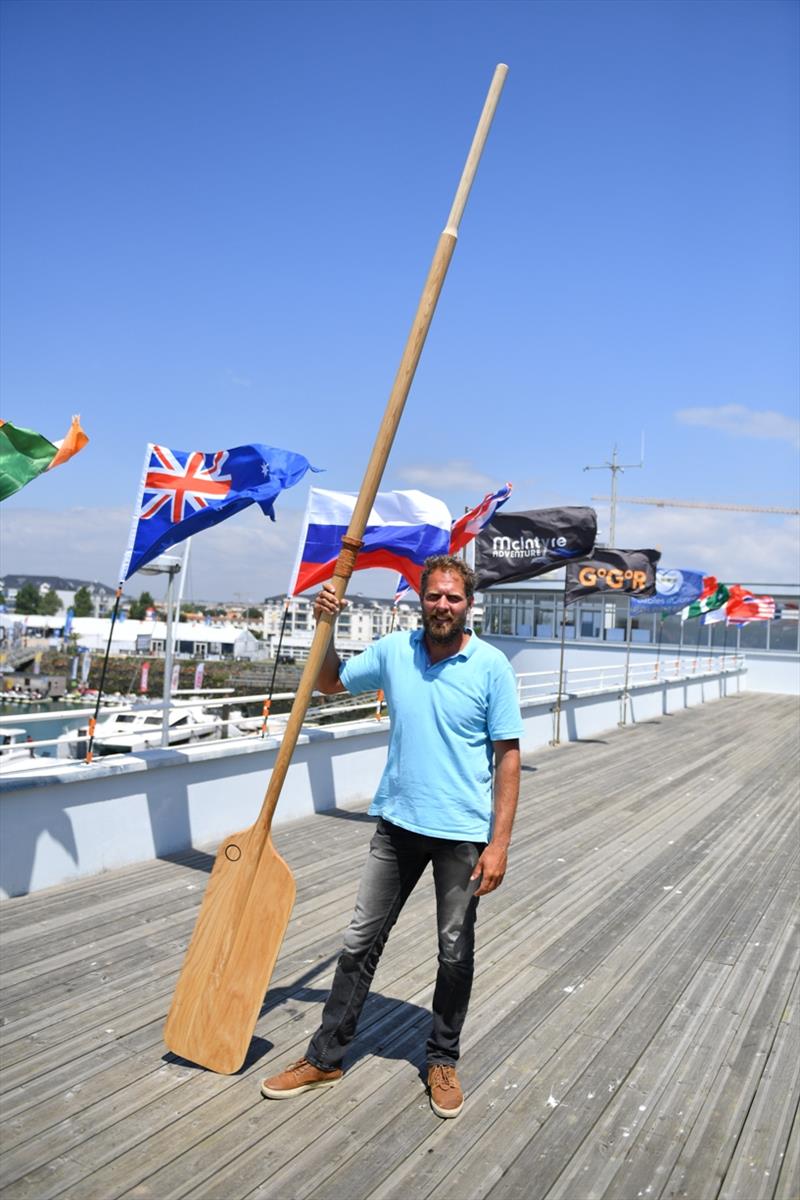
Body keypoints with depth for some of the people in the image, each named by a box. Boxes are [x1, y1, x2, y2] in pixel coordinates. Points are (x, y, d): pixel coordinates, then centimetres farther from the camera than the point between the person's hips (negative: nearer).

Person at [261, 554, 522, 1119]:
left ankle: (443, 1060, 33)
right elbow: (330, 682, 16)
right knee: (362, 940, 11)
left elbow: (508, 756, -9)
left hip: (463, 833, -3)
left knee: (456, 951, 12)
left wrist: (499, 842, -13)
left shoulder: (492, 666, -10)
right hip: (398, 824, 3)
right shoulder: (392, 651, -1)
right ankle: (326, 1056, 27)